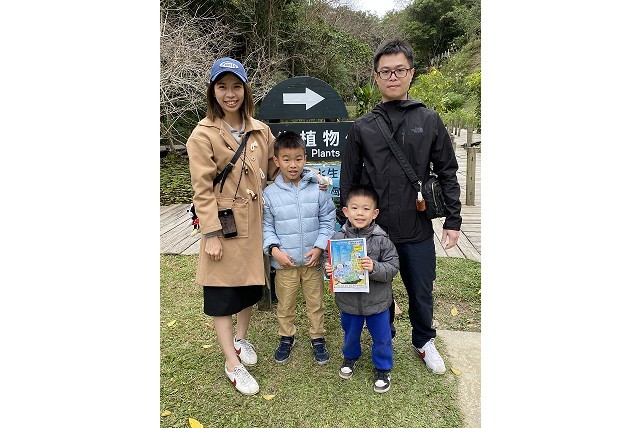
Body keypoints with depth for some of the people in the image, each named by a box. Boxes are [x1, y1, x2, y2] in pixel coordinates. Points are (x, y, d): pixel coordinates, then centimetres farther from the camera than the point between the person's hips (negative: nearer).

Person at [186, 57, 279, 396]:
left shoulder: (260, 131, 5)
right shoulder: (203, 135, -9)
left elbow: (273, 171, 13)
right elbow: (203, 190, -12)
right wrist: (211, 234, -15)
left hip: (254, 222, 5)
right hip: (224, 225, -5)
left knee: (251, 285, 18)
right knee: (222, 294, 5)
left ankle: (241, 338, 42)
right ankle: (232, 364, 20)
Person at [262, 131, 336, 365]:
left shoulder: (317, 188, -6)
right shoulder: (269, 193, -6)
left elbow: (328, 220, -1)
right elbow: (266, 225, -1)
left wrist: (319, 247, -10)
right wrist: (274, 249, -14)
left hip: (313, 260, 0)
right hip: (284, 262, 0)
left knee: (316, 303, 16)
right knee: (285, 304, 17)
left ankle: (318, 339, 35)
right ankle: (286, 338, 39)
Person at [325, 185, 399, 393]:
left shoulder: (381, 239, -16)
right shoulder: (338, 238, -11)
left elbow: (393, 267, -15)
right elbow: (329, 261, 2)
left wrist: (374, 268, -32)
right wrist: (328, 270, -20)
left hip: (377, 300, -1)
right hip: (349, 300, 2)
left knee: (381, 337, 15)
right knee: (350, 333, 25)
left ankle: (383, 368, 40)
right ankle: (350, 357, 54)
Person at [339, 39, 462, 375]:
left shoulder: (429, 120, 2)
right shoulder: (362, 127, 1)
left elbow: (447, 173, 5)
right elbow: (348, 181, 4)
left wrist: (453, 220, 1)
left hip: (418, 231, 0)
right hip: (374, 231, 0)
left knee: (421, 293, 15)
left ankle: (424, 342, 41)